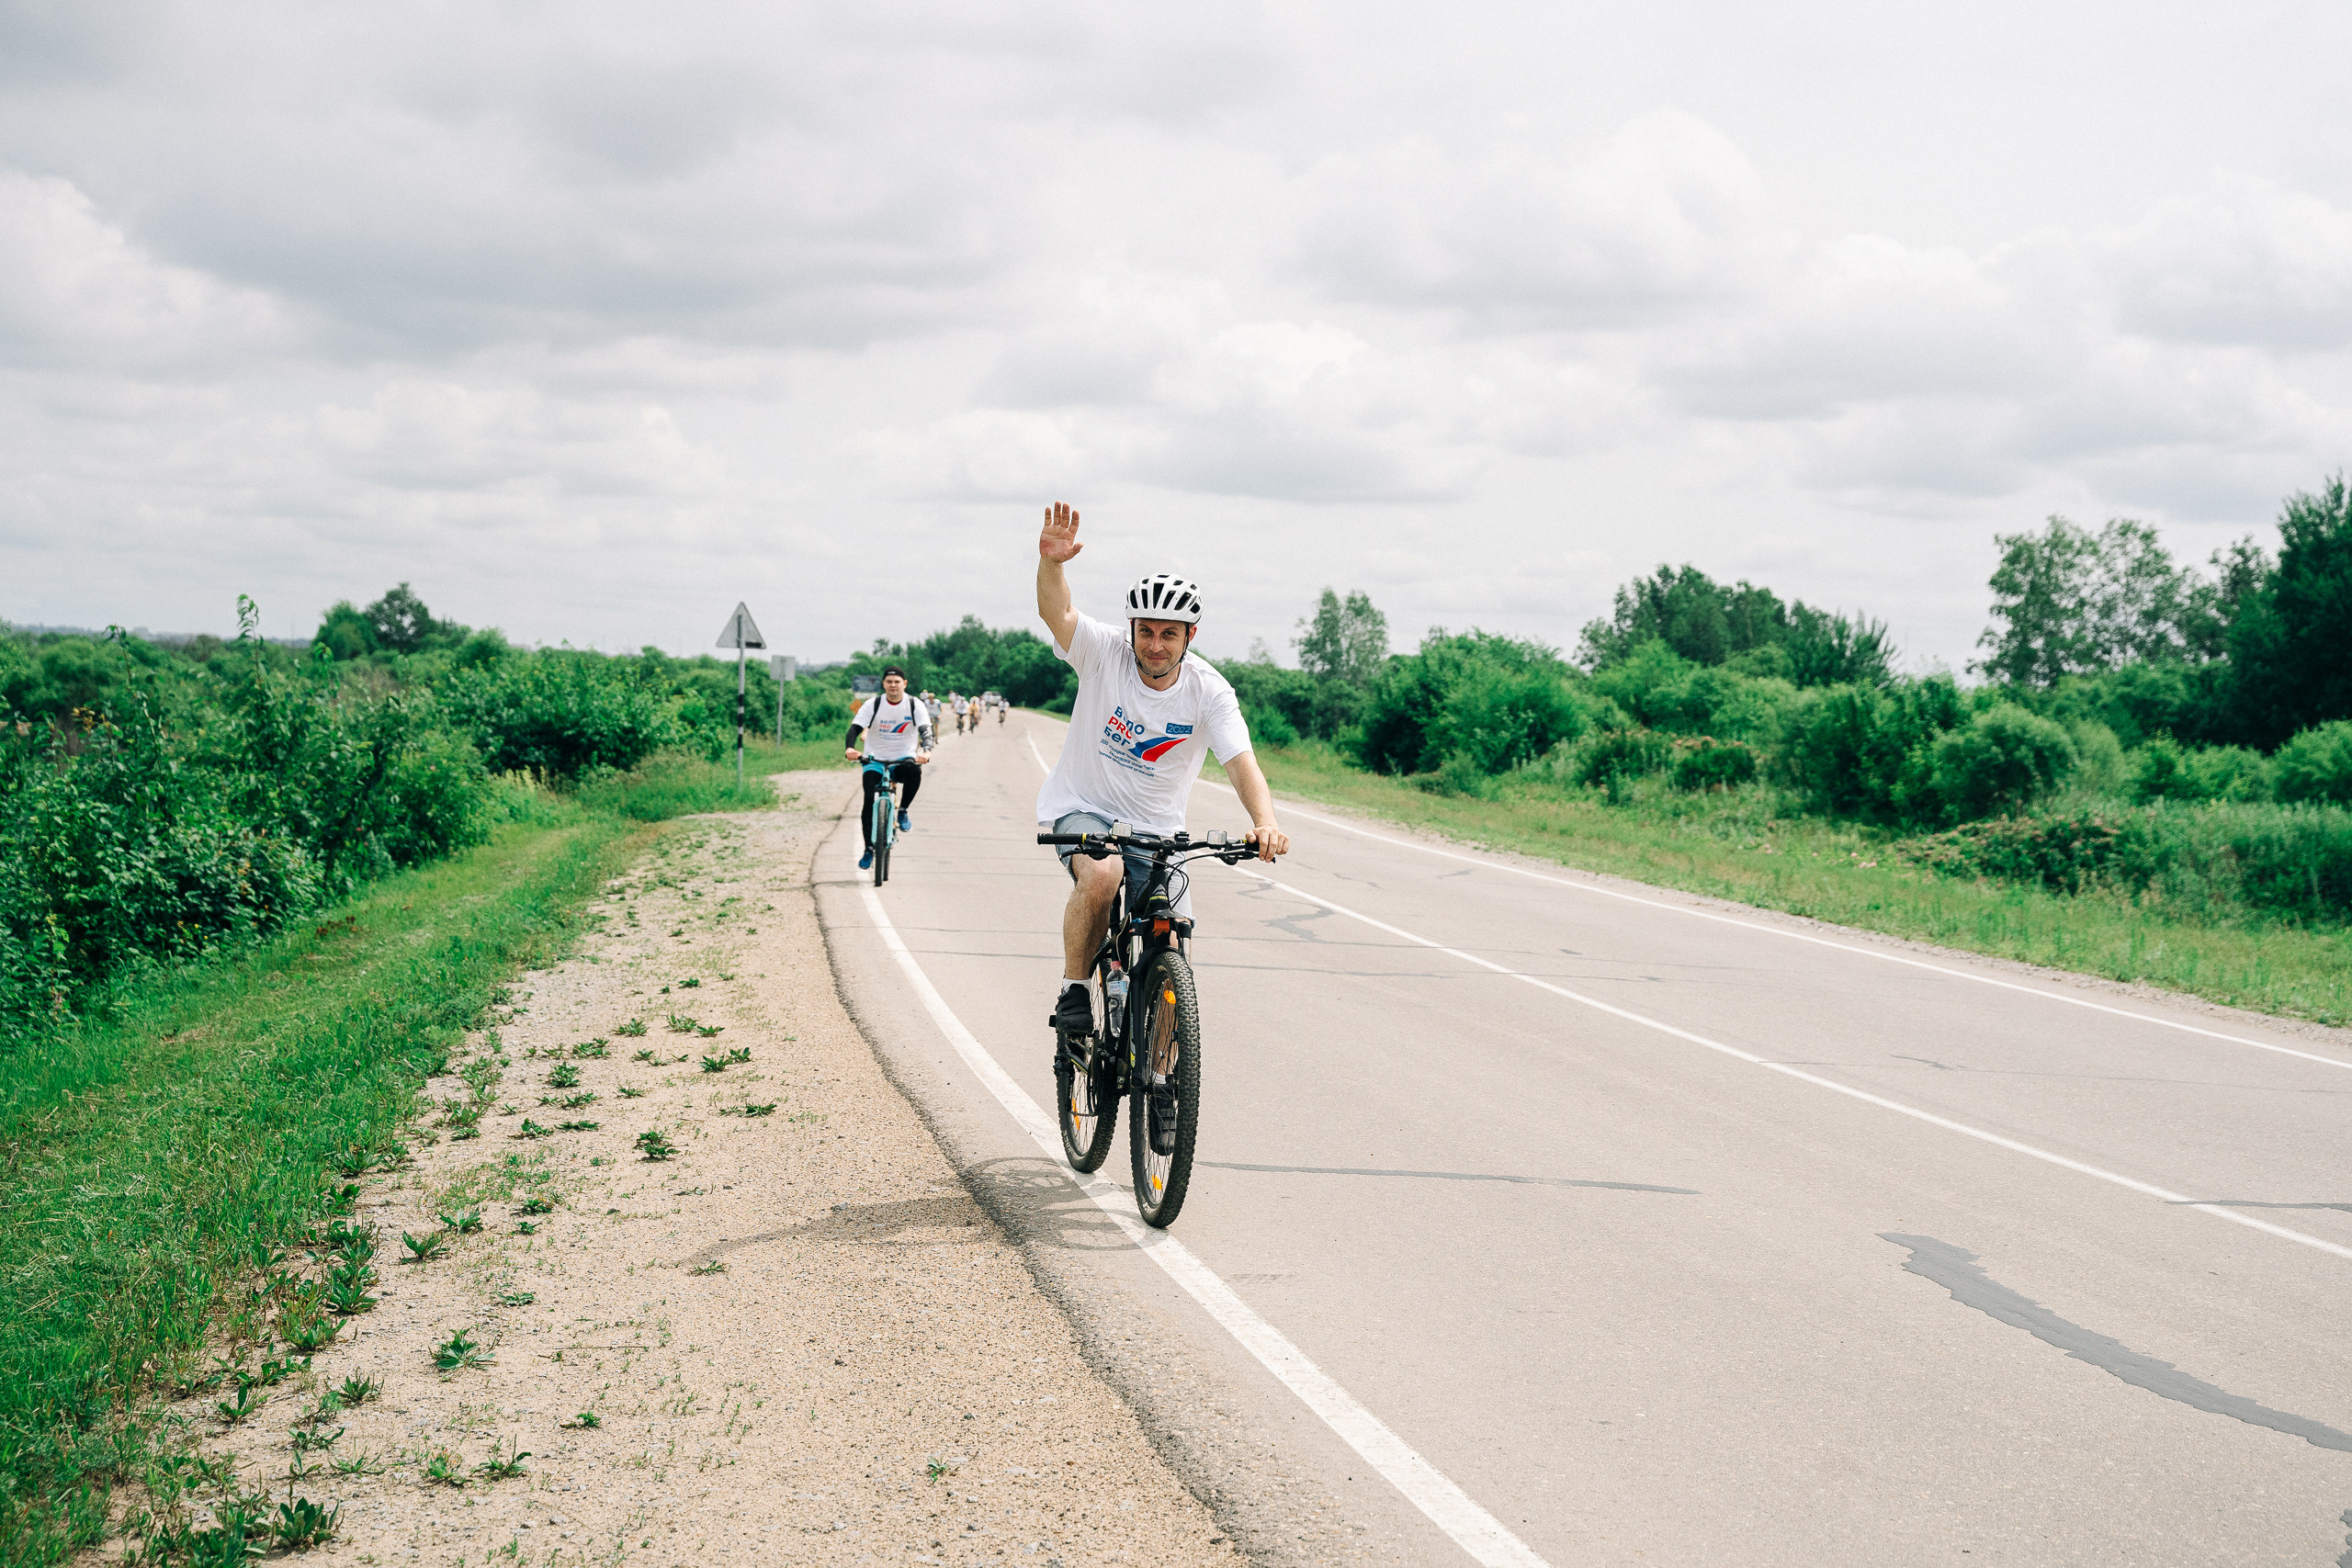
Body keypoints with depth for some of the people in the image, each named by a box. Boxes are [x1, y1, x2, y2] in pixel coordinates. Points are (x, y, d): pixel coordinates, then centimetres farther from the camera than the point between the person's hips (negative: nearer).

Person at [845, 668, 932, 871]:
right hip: (875, 760, 0)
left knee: (914, 772, -35)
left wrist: (926, 751, -37)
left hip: (903, 759, 0)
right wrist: (850, 748, -33)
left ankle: (903, 811, -10)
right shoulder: (873, 704, -5)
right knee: (869, 802, -15)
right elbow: (855, 728, -12)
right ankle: (868, 849, -1)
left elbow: (926, 730, -15)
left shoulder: (915, 705, -5)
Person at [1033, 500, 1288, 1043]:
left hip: (1155, 830, 2)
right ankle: (1072, 989, -12)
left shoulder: (1209, 692, -13)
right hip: (1082, 808, -2)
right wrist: (1051, 563, -55)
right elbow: (1056, 612, -33)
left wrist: (1265, 823, -44)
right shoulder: (1106, 651, -15)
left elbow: (1241, 764, -24)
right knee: (1101, 876, -34)